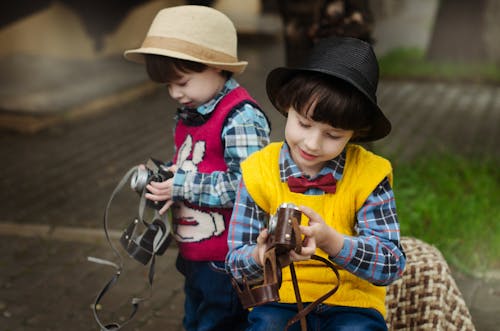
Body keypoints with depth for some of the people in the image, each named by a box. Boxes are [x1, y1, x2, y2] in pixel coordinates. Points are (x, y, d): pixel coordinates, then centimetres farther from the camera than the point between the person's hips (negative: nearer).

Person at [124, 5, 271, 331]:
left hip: (225, 262, -9)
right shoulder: (188, 115, 9)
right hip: (194, 255, 9)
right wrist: (158, 177, 0)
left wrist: (183, 186, -21)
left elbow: (246, 184, -27)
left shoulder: (241, 117, -20)